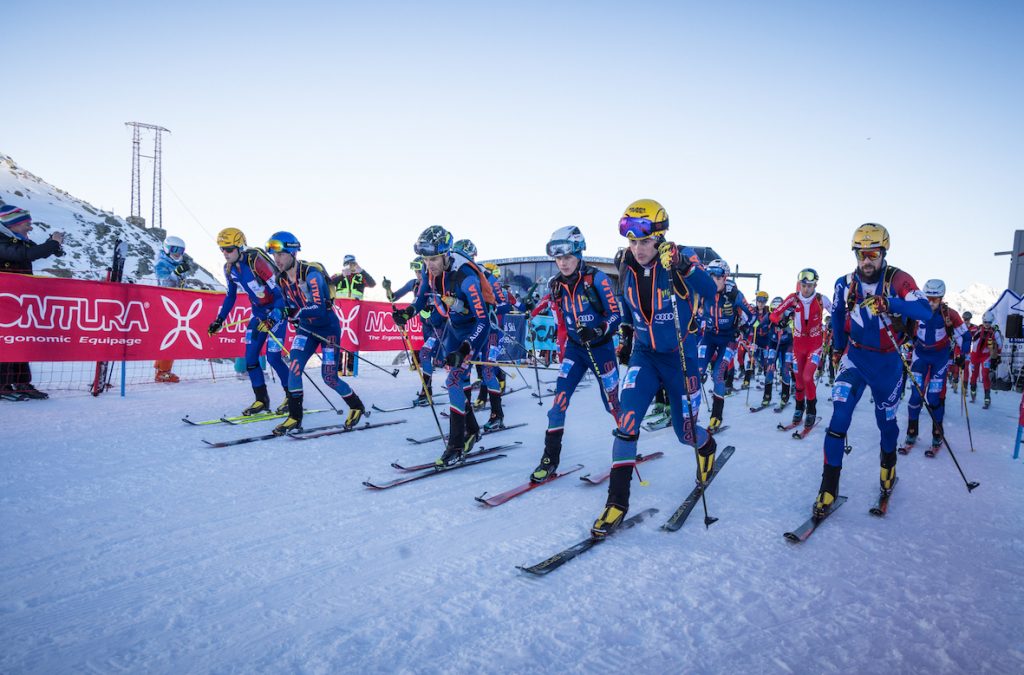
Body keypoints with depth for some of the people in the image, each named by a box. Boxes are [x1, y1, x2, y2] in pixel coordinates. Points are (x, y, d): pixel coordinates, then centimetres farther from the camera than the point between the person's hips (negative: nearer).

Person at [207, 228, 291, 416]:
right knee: (250, 357, 0)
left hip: (277, 310, -7)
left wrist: (273, 319, -33)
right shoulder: (229, 268, 0)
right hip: (258, 311, 7)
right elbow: (230, 296, 15)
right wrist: (219, 320, 8)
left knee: (273, 356, -12)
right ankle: (261, 400, 11)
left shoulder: (257, 261, -23)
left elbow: (279, 291, -24)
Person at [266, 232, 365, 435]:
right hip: (306, 328, 6)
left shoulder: (311, 274, -25)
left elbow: (319, 309, -32)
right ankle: (295, 418, 0)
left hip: (328, 328, -6)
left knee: (329, 377, -2)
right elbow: (289, 306, 11)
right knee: (293, 369, -11)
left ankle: (357, 407, 22)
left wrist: (296, 313, -37)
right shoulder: (282, 278, -2)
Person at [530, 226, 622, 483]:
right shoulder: (556, 284, -2)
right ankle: (550, 459, 0)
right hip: (574, 348, 4)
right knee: (559, 399, -9)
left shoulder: (597, 279, -18)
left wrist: (597, 331, -34)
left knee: (612, 404, 6)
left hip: (601, 348, -4)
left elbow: (616, 316, -19)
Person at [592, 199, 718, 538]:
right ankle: (617, 500, -7)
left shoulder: (679, 259, -17)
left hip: (680, 356, -3)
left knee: (685, 432, 9)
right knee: (627, 418, -16)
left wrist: (686, 270, -49)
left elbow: (710, 292, -33)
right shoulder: (627, 268, -4)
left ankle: (707, 448, 49)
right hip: (644, 354, 3)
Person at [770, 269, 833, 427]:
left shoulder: (821, 299, -12)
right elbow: (775, 314, -8)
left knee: (807, 377, -16)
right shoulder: (793, 298, -9)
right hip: (798, 344, 2)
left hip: (815, 344, -2)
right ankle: (799, 407, 32)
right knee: (799, 379, 9)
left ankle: (811, 411, 4)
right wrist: (780, 317, -29)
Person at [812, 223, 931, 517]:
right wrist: (837, 349, 20)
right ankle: (829, 486, -10)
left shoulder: (898, 280, -11)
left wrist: (889, 303, -38)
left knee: (886, 419, 15)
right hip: (856, 357, 1)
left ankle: (888, 463, 47)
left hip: (887, 361, -1)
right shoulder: (845, 284, -3)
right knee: (840, 416, -15)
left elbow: (925, 310, -24)